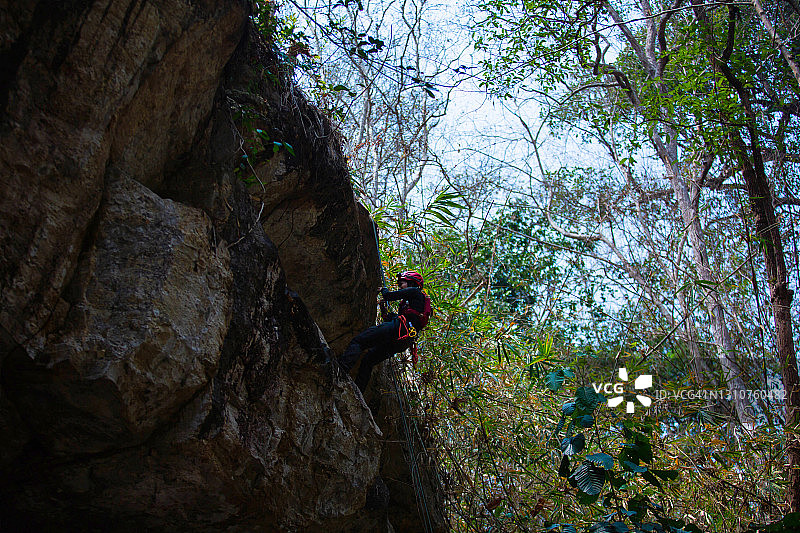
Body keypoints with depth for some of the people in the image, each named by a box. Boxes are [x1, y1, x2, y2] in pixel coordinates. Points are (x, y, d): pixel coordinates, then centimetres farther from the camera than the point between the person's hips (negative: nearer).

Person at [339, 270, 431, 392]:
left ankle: (340, 369, -37)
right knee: (367, 360, 9)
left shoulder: (415, 292, 11)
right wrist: (384, 309, 33)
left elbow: (389, 296, 3)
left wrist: (384, 290, 24)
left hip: (399, 328, -10)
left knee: (358, 341, -18)